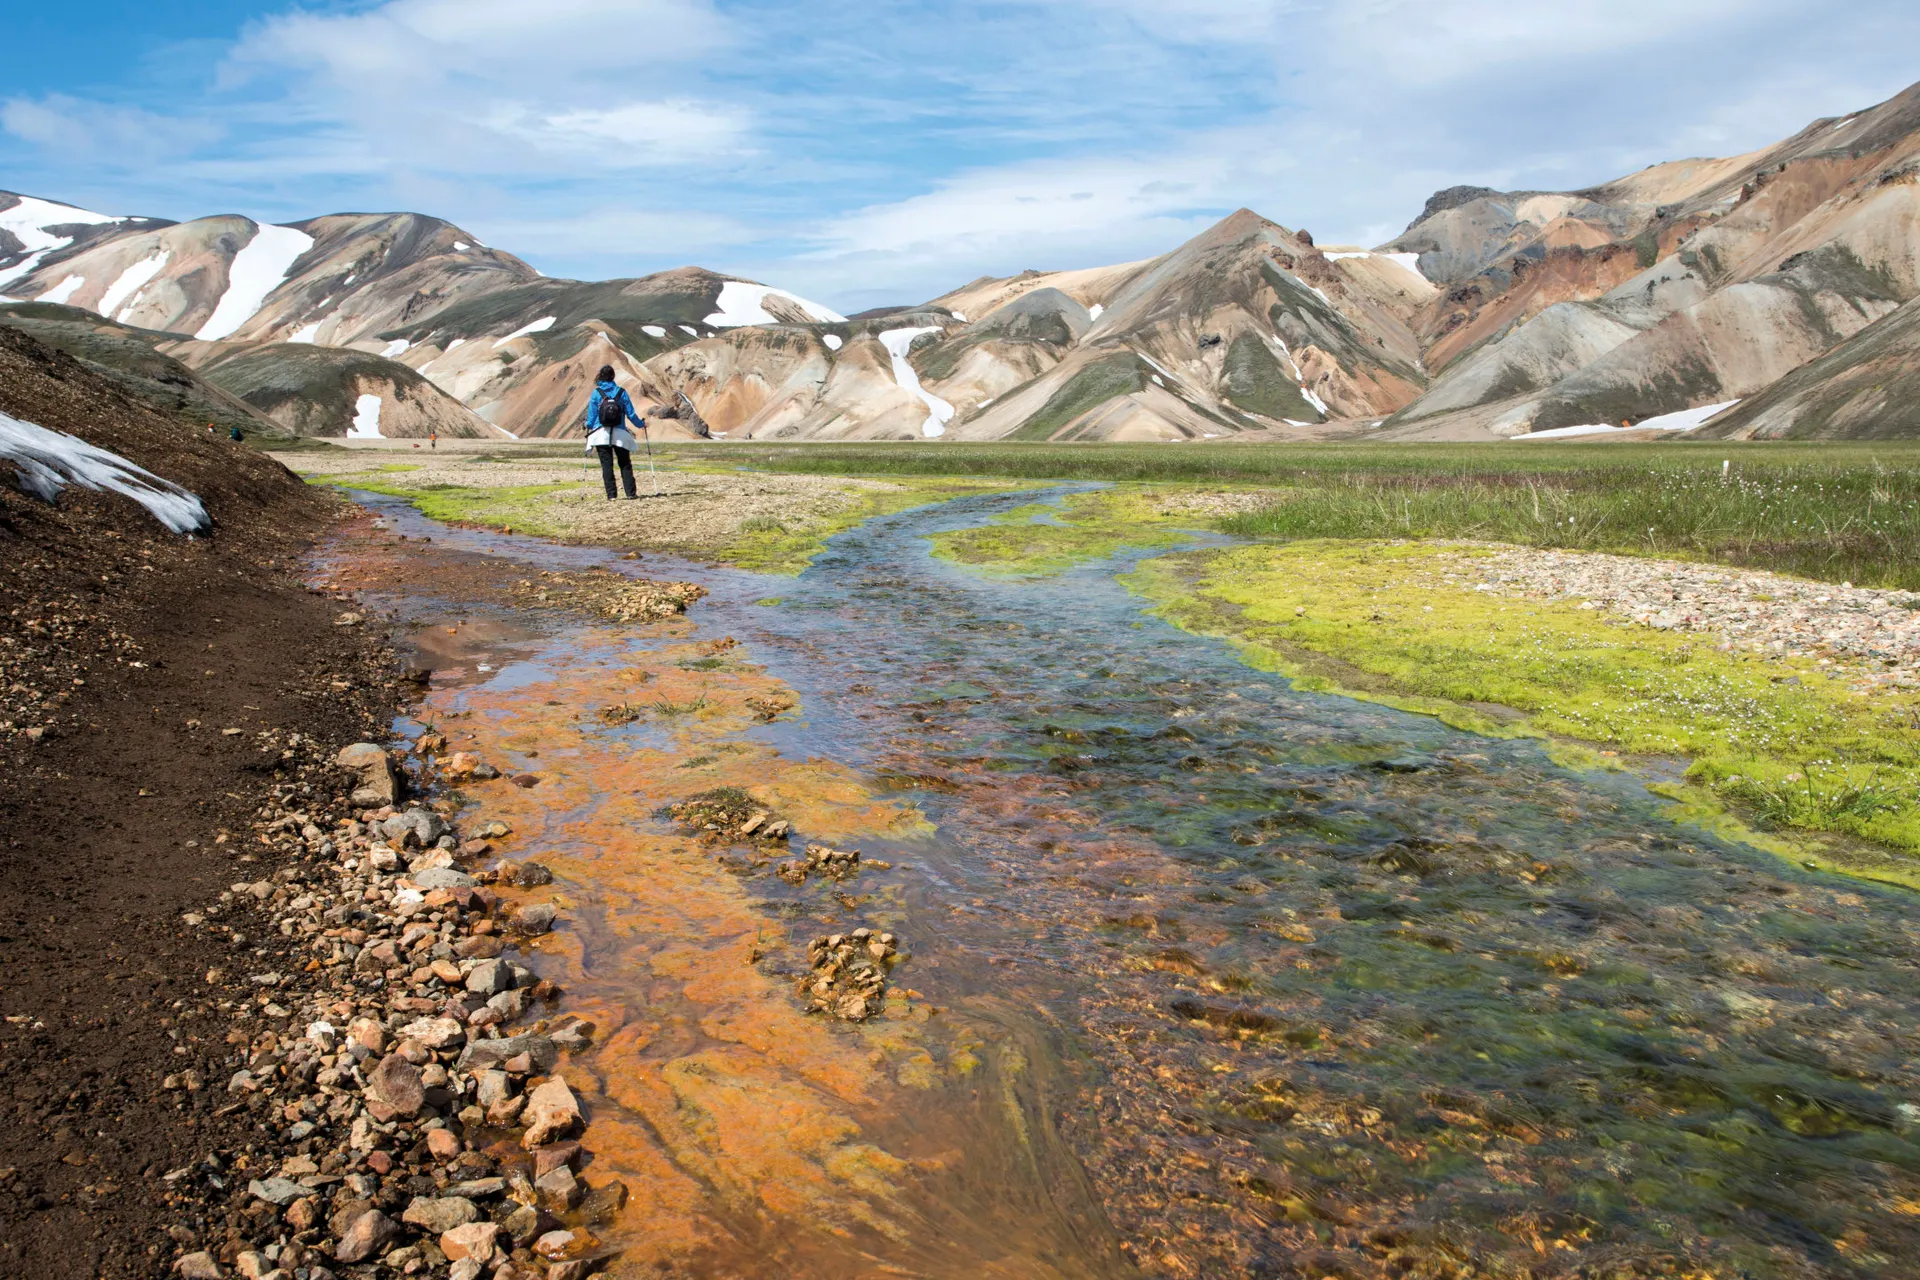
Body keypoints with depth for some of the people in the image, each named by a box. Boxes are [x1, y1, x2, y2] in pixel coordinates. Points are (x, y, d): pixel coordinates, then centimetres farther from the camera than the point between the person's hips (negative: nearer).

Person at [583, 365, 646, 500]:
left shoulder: (596, 393, -1)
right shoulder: (621, 392, -1)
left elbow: (591, 415, 1)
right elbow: (630, 413, 2)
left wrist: (588, 429, 16)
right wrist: (641, 424, 17)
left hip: (601, 434, 0)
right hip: (619, 435, 0)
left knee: (606, 465, 3)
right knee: (625, 464, 8)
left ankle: (611, 495, -1)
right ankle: (631, 493, 3)